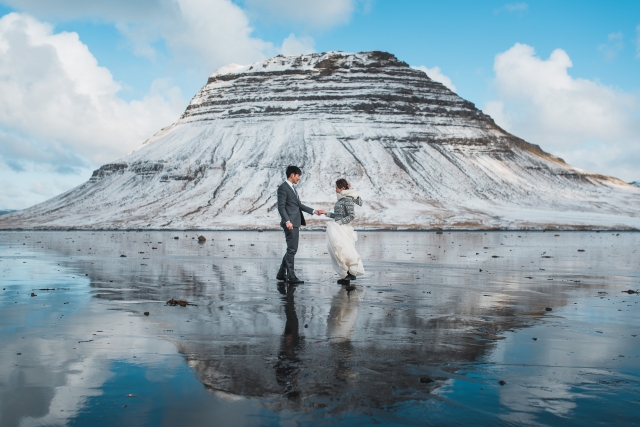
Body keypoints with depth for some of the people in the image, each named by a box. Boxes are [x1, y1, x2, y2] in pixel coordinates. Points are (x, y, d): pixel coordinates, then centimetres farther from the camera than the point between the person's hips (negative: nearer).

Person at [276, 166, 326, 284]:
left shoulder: (292, 188, 19)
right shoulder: (283, 188, -10)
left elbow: (299, 205, 22)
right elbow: (281, 207, -16)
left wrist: (314, 211, 17)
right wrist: (287, 221, -27)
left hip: (295, 223, 10)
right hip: (290, 223, -10)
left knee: (291, 250, 14)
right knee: (292, 250, -6)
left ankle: (281, 274, 21)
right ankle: (291, 276, 0)